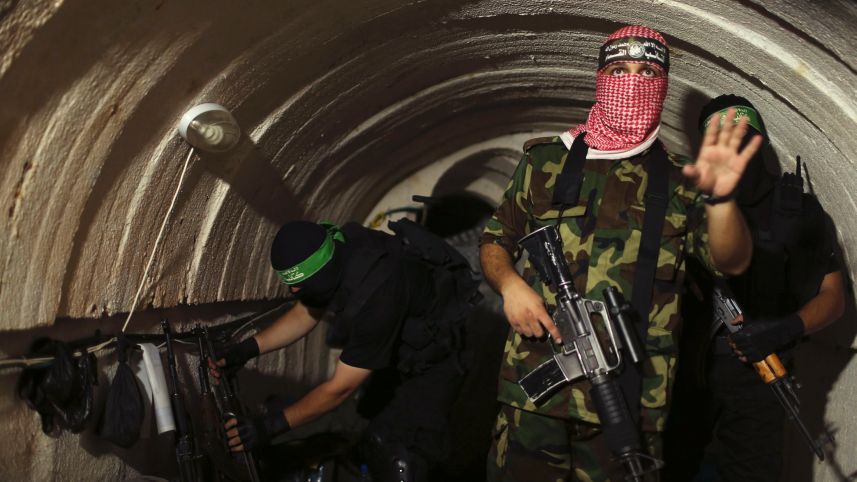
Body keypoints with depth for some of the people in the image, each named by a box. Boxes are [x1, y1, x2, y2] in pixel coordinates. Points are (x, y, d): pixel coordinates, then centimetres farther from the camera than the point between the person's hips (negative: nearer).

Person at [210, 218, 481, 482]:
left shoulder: (374, 292, -41)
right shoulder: (334, 256, -17)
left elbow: (341, 387, -33)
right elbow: (305, 314, 3)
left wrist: (270, 426, -31)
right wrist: (247, 349, -8)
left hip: (438, 351, -9)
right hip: (402, 345, 9)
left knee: (397, 456, -18)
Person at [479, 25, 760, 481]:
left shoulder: (680, 181, 7)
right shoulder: (546, 160, 8)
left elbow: (731, 261, -6)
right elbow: (494, 241, 15)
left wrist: (720, 198, -26)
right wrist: (509, 284, -7)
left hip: (630, 402, 0)